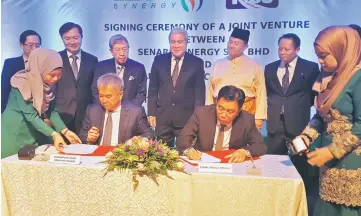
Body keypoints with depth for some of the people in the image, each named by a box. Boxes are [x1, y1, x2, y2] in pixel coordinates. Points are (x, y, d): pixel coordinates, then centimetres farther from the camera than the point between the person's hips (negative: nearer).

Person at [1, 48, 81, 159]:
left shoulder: (49, 84, -4)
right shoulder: (22, 82, -22)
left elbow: (52, 111, -2)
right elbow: (30, 115, -25)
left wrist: (65, 131, -16)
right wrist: (54, 134, -32)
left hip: (32, 134, 6)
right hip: (13, 133, -5)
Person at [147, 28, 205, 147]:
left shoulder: (196, 63, -1)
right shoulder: (159, 60, 5)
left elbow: (200, 92, -1)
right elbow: (153, 89, 8)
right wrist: (151, 113, 3)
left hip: (187, 117, -2)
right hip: (162, 116, 2)